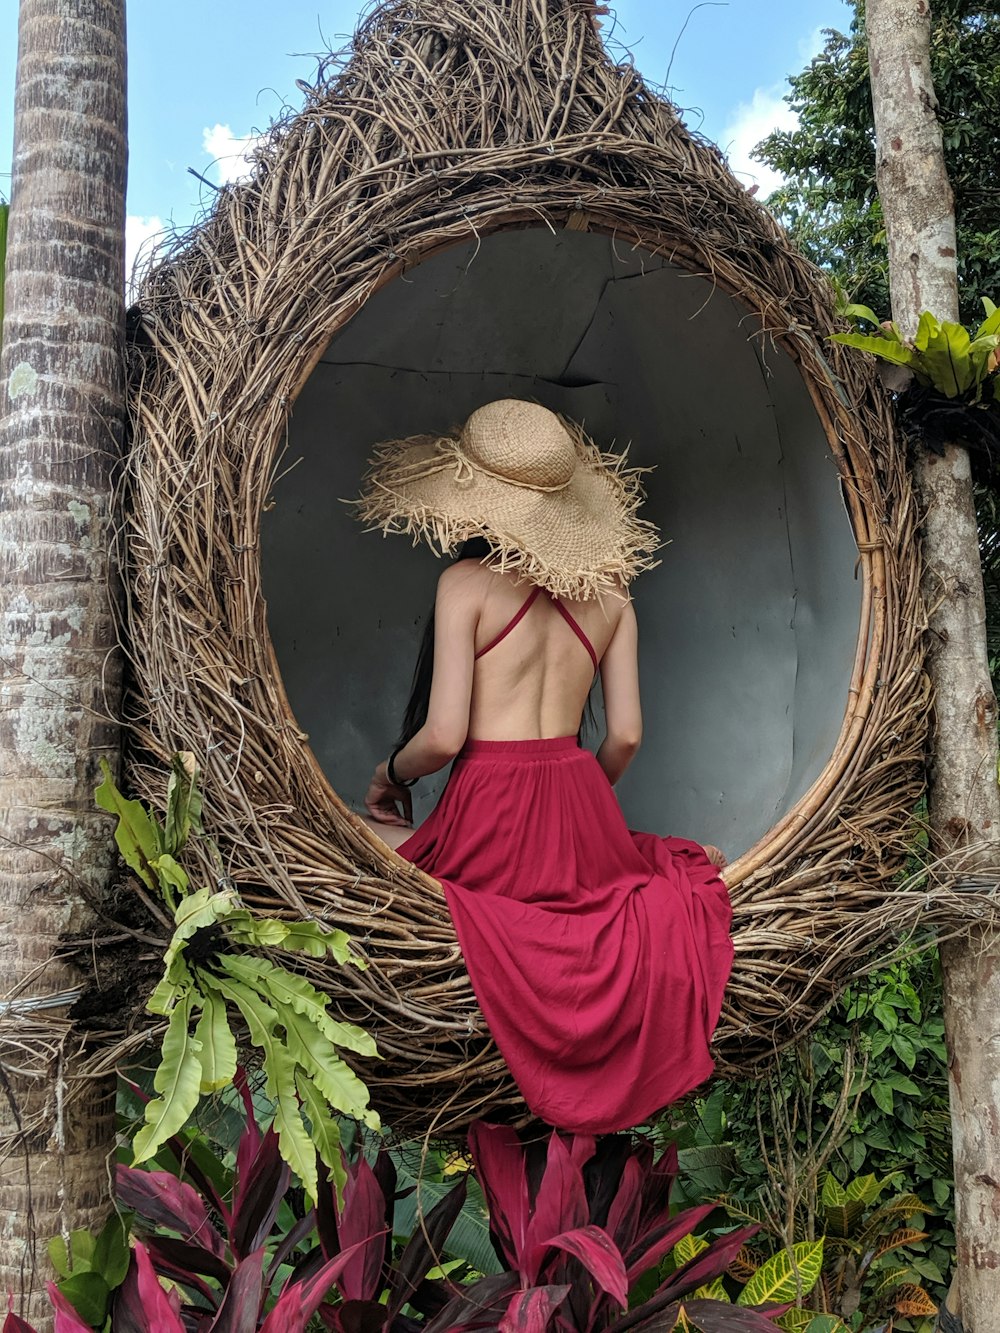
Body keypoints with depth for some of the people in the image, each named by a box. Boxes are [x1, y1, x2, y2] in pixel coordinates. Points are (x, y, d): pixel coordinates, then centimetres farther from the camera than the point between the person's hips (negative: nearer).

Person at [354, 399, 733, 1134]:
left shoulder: (466, 582, -6)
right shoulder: (610, 590, 7)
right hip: (583, 814, 5)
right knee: (693, 871, 33)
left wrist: (388, 776, 10)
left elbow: (443, 736, -11)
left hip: (491, 812, -5)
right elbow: (625, 737, 6)